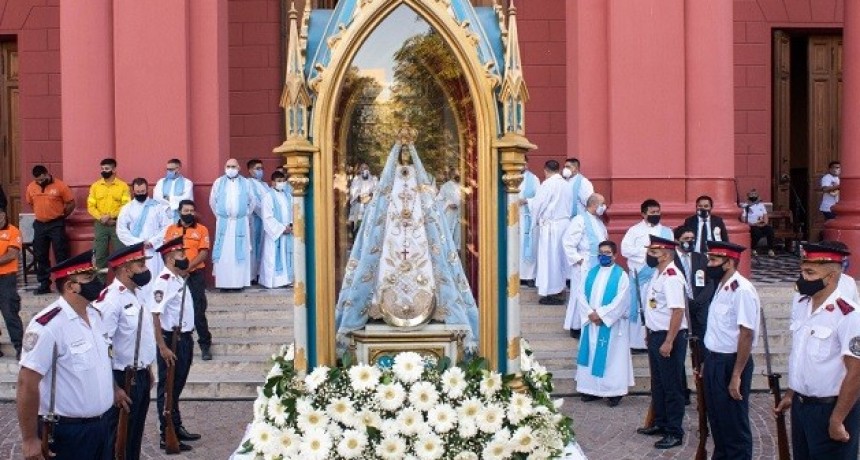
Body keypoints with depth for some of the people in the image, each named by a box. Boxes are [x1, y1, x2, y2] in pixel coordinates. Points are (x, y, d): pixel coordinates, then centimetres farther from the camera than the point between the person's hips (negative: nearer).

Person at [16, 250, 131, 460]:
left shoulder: (94, 314, 4)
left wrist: (113, 389, 28)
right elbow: (27, 383, -22)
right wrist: (29, 440, -19)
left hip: (103, 422, 8)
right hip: (67, 430, -8)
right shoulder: (48, 325, -22)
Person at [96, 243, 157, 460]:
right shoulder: (110, 300, -21)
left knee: (136, 431, 19)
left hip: (141, 376, 8)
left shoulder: (139, 294, 7)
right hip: (123, 378, -8)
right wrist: (113, 386, -24)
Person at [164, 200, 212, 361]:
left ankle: (205, 345, 3)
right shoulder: (171, 230, 9)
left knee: (198, 311, -4)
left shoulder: (202, 230, 2)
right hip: (175, 275, 2)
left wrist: (187, 268, -16)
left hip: (195, 275, -2)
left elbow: (203, 253, -6)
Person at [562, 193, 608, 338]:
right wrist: (578, 259, -16)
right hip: (584, 266, -8)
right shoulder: (580, 220, -12)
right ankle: (576, 327, 7)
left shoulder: (598, 221, 14)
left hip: (599, 265, 8)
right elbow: (567, 242, -16)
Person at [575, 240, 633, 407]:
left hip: (612, 324, -5)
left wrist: (601, 314, -17)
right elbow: (581, 295, 3)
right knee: (592, 354, 9)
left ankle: (614, 391, 5)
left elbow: (620, 301, -14)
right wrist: (590, 313, -12)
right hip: (591, 322, 5)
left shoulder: (621, 275, -6)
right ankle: (592, 389, 17)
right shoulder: (592, 272, 8)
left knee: (612, 356, -1)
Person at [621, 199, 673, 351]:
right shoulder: (634, 230, 3)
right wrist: (646, 251, -11)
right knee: (639, 307, -2)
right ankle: (637, 342, 4)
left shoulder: (666, 232, 13)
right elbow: (625, 249, -8)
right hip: (640, 276, -2)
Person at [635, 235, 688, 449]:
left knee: (672, 385, 0)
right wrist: (650, 333, 20)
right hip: (655, 335, 10)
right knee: (657, 383, 19)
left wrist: (668, 342, -26)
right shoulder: (658, 273, 8)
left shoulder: (672, 277, -21)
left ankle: (675, 432, 9)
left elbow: (678, 311, -25)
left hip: (669, 337, -10)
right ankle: (660, 423, 33)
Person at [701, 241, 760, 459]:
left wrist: (736, 375, -23)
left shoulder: (742, 291, -21)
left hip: (731, 363, -9)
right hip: (715, 360, 9)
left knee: (734, 424, 4)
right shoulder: (721, 287, 8)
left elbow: (746, 335, -23)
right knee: (716, 418, 20)